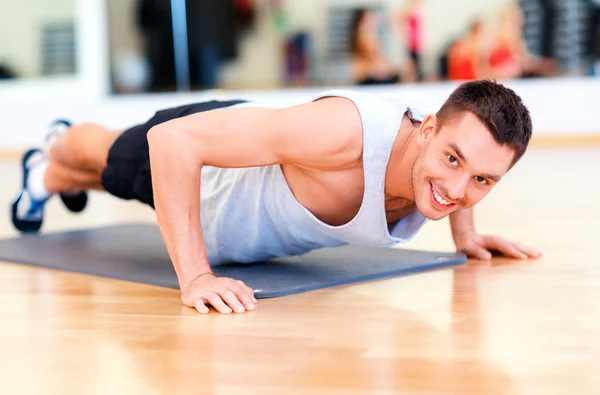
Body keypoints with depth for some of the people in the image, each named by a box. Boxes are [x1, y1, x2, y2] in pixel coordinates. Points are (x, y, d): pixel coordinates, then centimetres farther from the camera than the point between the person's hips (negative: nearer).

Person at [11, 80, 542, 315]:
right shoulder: (343, 131, -50)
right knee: (107, 160, 33)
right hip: (189, 149, -6)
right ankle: (48, 166, 69)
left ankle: (59, 178, 73)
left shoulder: (463, 144, -29)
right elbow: (172, 140, -48)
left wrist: (465, 233, -6)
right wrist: (194, 276, -50)